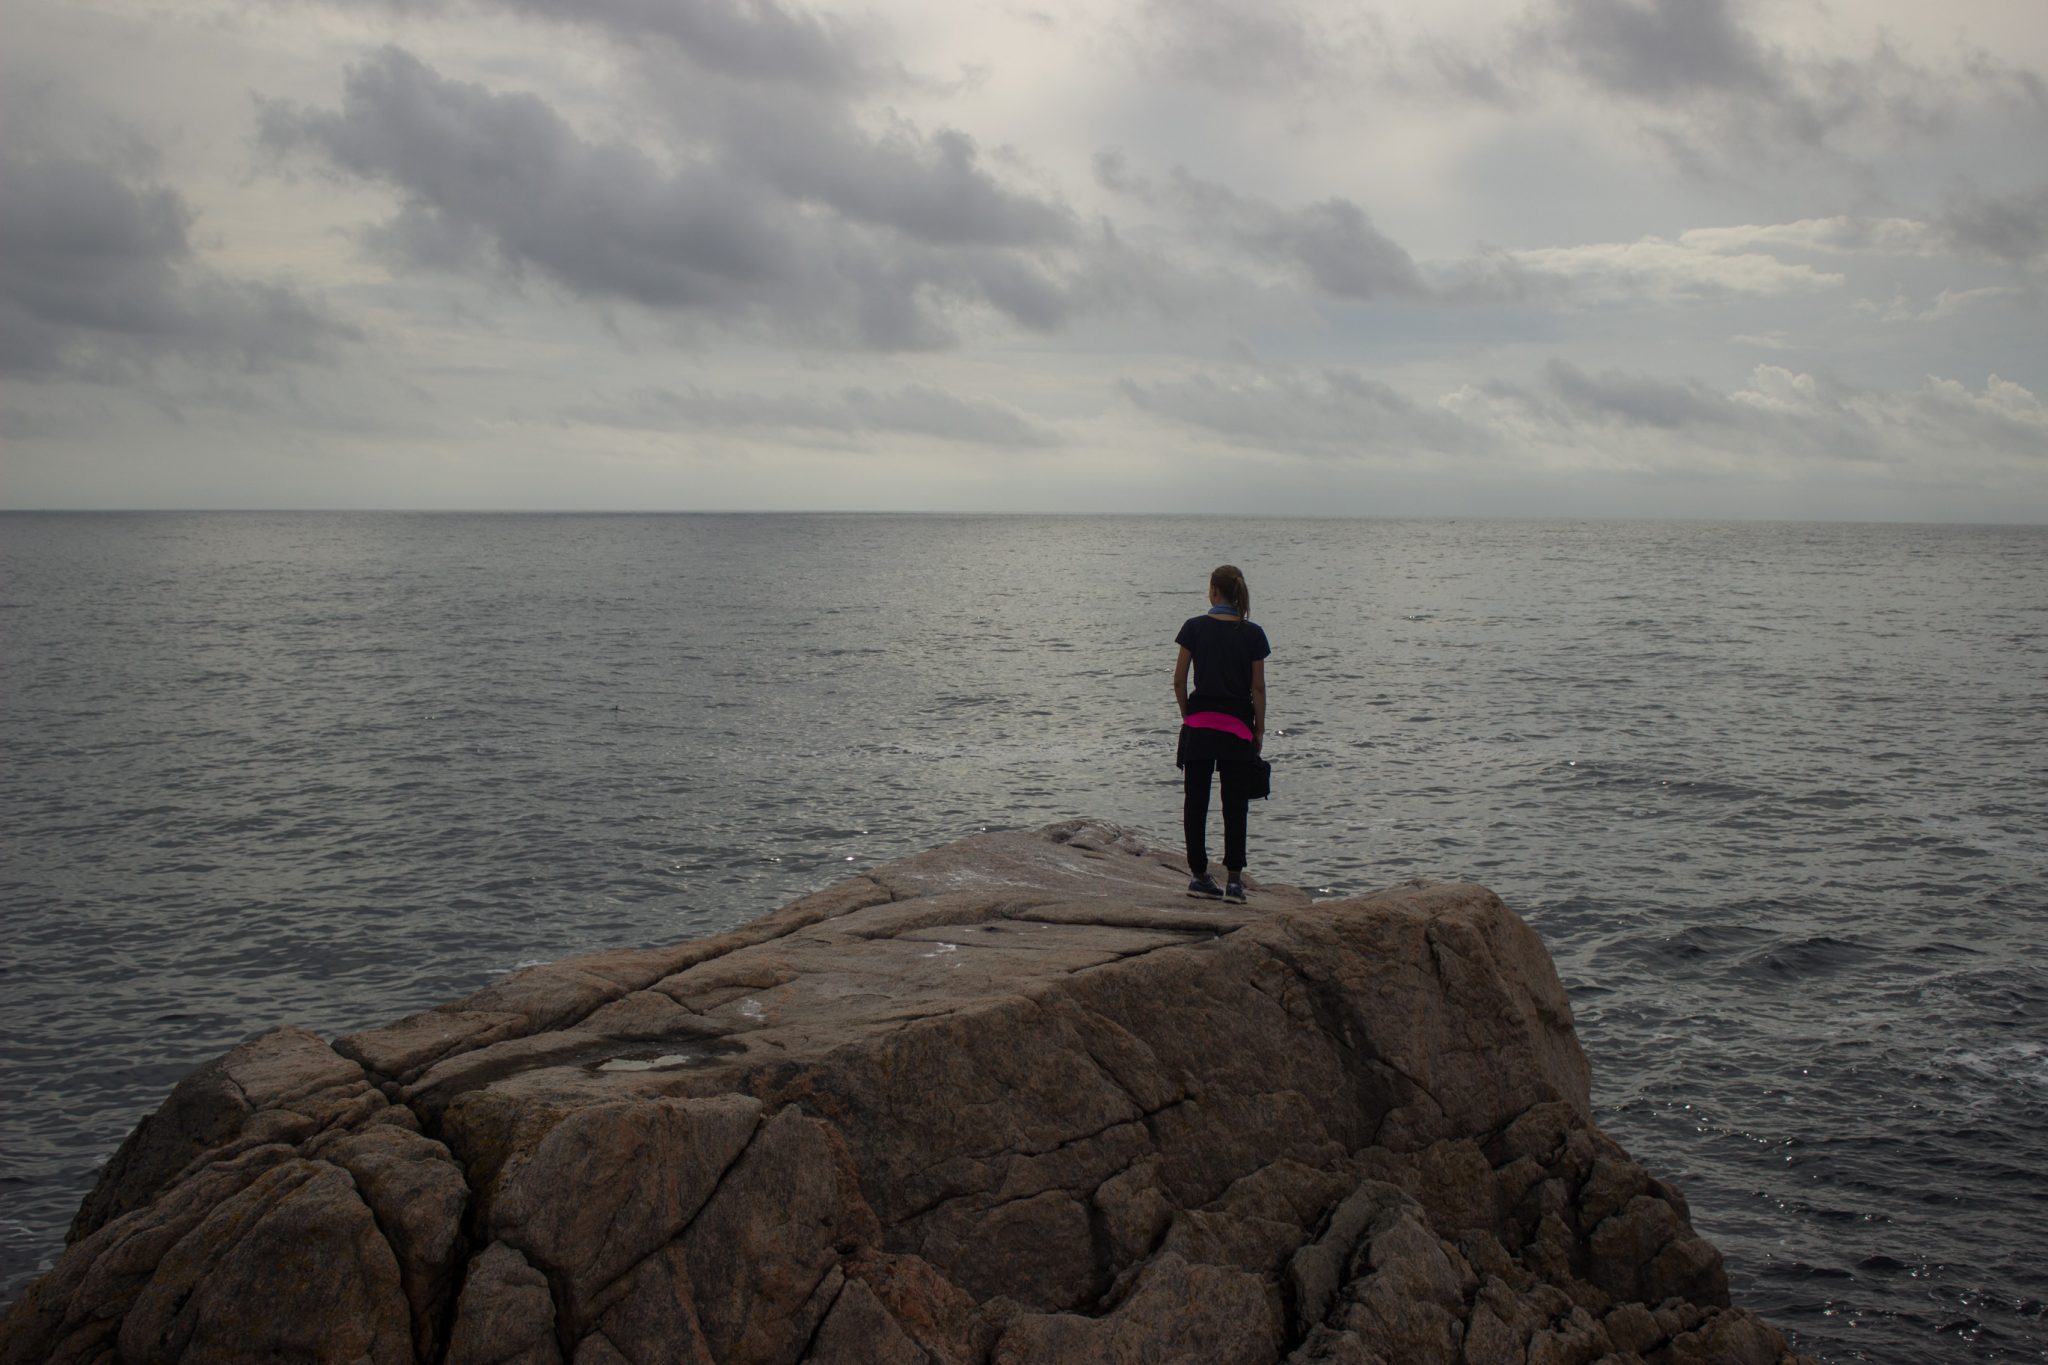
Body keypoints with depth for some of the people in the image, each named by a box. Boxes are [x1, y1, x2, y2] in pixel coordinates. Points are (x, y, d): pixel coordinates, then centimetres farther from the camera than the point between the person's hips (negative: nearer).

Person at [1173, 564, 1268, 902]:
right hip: (1238, 726, 0)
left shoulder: (1195, 627, -2)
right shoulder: (1252, 634, -2)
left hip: (1199, 725, 0)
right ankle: (1233, 879, -1)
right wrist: (1259, 730, 7)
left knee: (1196, 802, 8)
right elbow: (1258, 688, -1)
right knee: (1235, 805, 4)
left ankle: (1199, 875, 10)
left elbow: (1179, 680, -1)